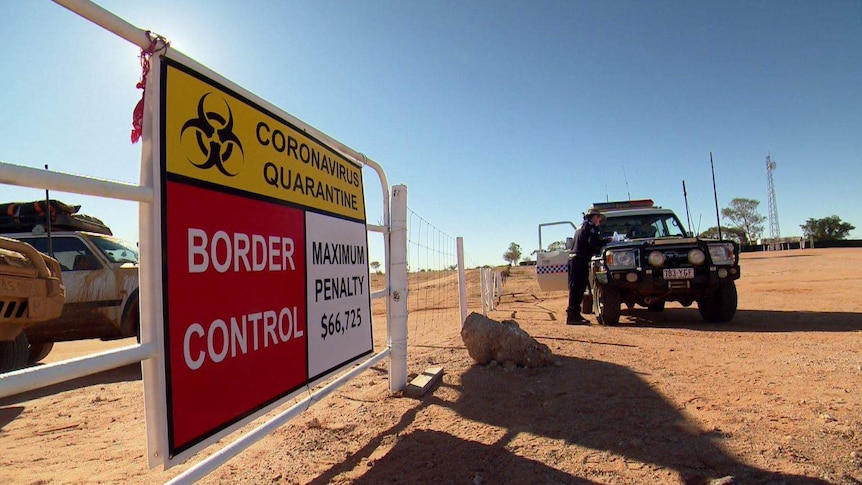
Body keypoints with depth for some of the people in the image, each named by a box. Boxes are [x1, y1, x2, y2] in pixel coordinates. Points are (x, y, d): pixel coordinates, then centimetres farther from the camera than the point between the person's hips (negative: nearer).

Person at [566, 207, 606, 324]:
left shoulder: (581, 226, 28)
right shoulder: (590, 226, -2)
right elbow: (593, 242, -15)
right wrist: (606, 242, 0)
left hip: (574, 259, 10)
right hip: (580, 261, -10)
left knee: (576, 288, 12)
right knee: (577, 289, -11)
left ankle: (574, 314, 16)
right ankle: (572, 315, -13)